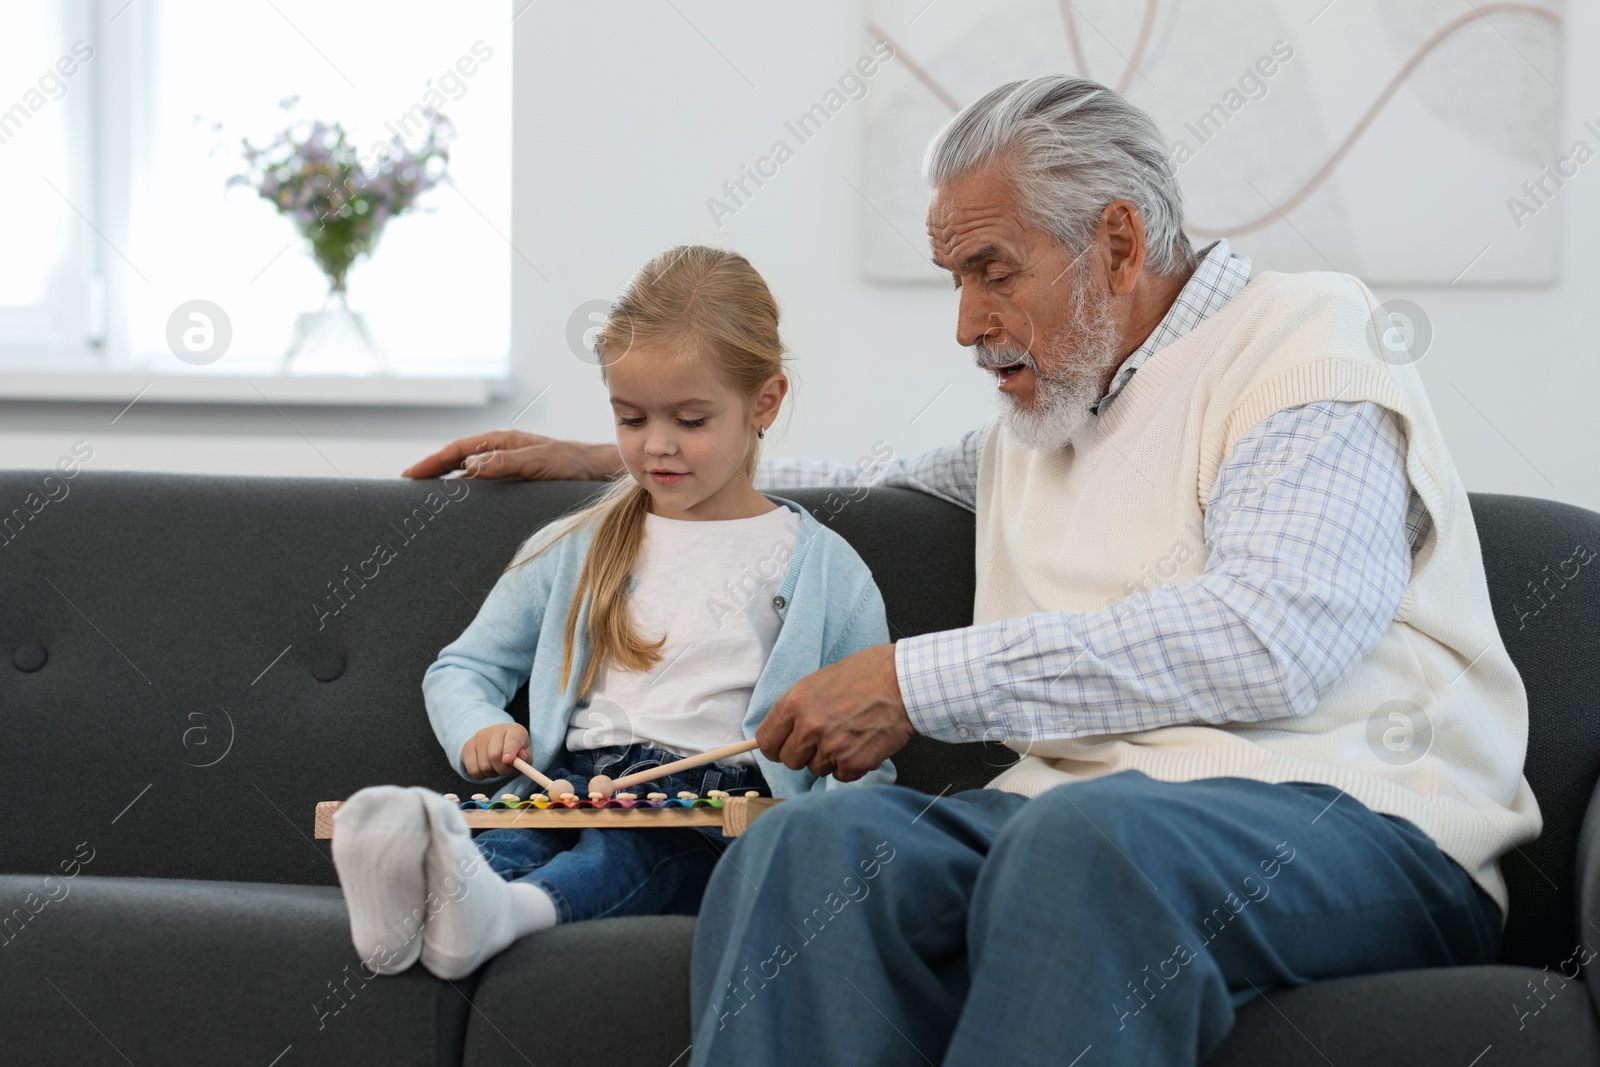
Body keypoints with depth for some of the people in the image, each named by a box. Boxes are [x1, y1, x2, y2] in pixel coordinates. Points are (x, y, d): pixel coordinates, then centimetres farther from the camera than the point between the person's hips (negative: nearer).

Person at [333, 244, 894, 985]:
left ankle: (504, 910, -68)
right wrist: (480, 729, 3)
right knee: (512, 819, -34)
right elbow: (462, 668, 28)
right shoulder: (573, 552, 22)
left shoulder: (826, 574, 13)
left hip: (720, 803, -3)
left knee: (641, 840, -38)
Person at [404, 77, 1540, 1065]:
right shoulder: (1036, 423, 28)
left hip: (1349, 819, -6)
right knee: (811, 845, -27)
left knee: (1089, 839, -41)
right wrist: (621, 464, 40)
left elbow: (1270, 635, -13)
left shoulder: (1305, 341, 3)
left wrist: (925, 680, -12)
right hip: (1070, 812, 6)